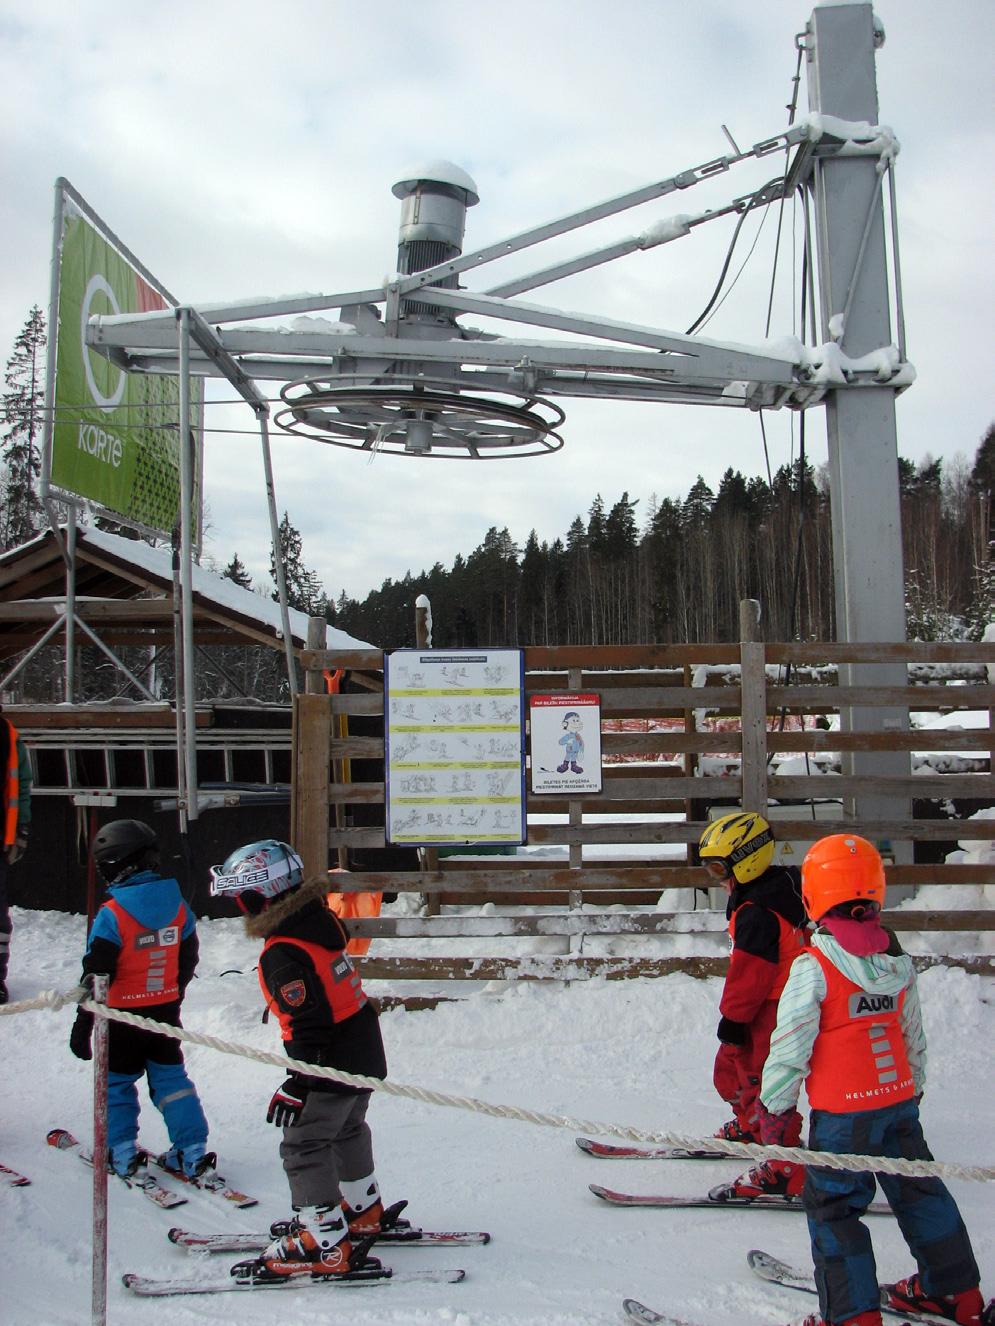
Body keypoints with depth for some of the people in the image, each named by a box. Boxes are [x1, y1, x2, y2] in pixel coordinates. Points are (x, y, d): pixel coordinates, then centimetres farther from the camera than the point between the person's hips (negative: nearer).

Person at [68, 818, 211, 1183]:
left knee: (117, 1083, 14)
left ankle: (123, 1154, 17)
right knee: (171, 1078, 14)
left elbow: (96, 976, -16)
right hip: (166, 1011, 5)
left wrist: (82, 1025, -7)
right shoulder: (178, 906, -2)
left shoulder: (111, 916, -19)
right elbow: (188, 961, 9)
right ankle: (192, 1153, 12)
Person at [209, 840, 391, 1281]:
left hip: (334, 1062, -10)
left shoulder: (283, 953, -24)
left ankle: (325, 1243, 3)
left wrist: (297, 1084, -21)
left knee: (303, 1145, 0)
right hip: (365, 1050, 10)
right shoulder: (321, 919, 3)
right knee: (348, 1129, 26)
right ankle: (363, 1212, 43)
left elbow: (307, 1024, -26)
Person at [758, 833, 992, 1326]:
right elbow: (914, 1036, 13)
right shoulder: (899, 961, 2)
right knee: (918, 1192, 21)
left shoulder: (813, 967, -18)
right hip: (899, 1101, 7)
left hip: (842, 1114, -7)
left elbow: (790, 1046, -15)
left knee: (832, 1207, 6)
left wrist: (773, 1107, -4)